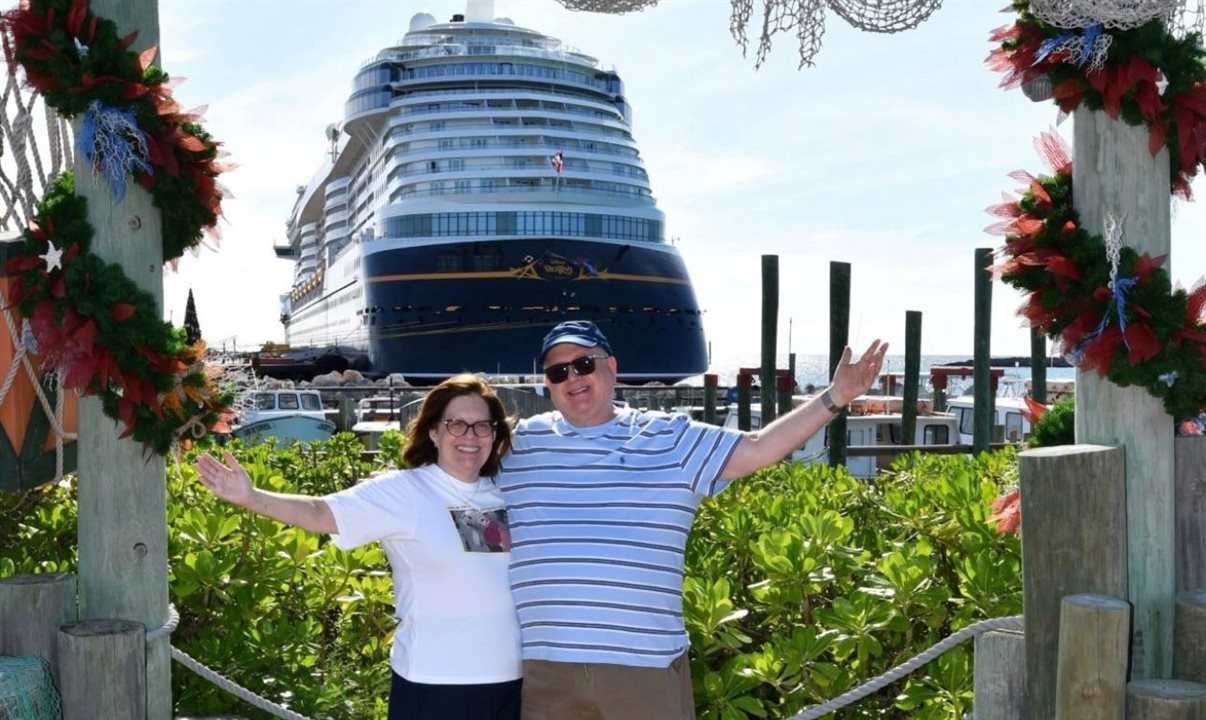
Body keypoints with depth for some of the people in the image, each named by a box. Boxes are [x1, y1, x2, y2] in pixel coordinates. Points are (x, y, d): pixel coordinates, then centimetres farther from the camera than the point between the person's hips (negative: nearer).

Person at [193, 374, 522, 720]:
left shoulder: (505, 493, 6)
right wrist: (250, 497, -28)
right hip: (436, 682, -5)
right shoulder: (403, 491, -9)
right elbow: (320, 513, -17)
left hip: (509, 677, 5)